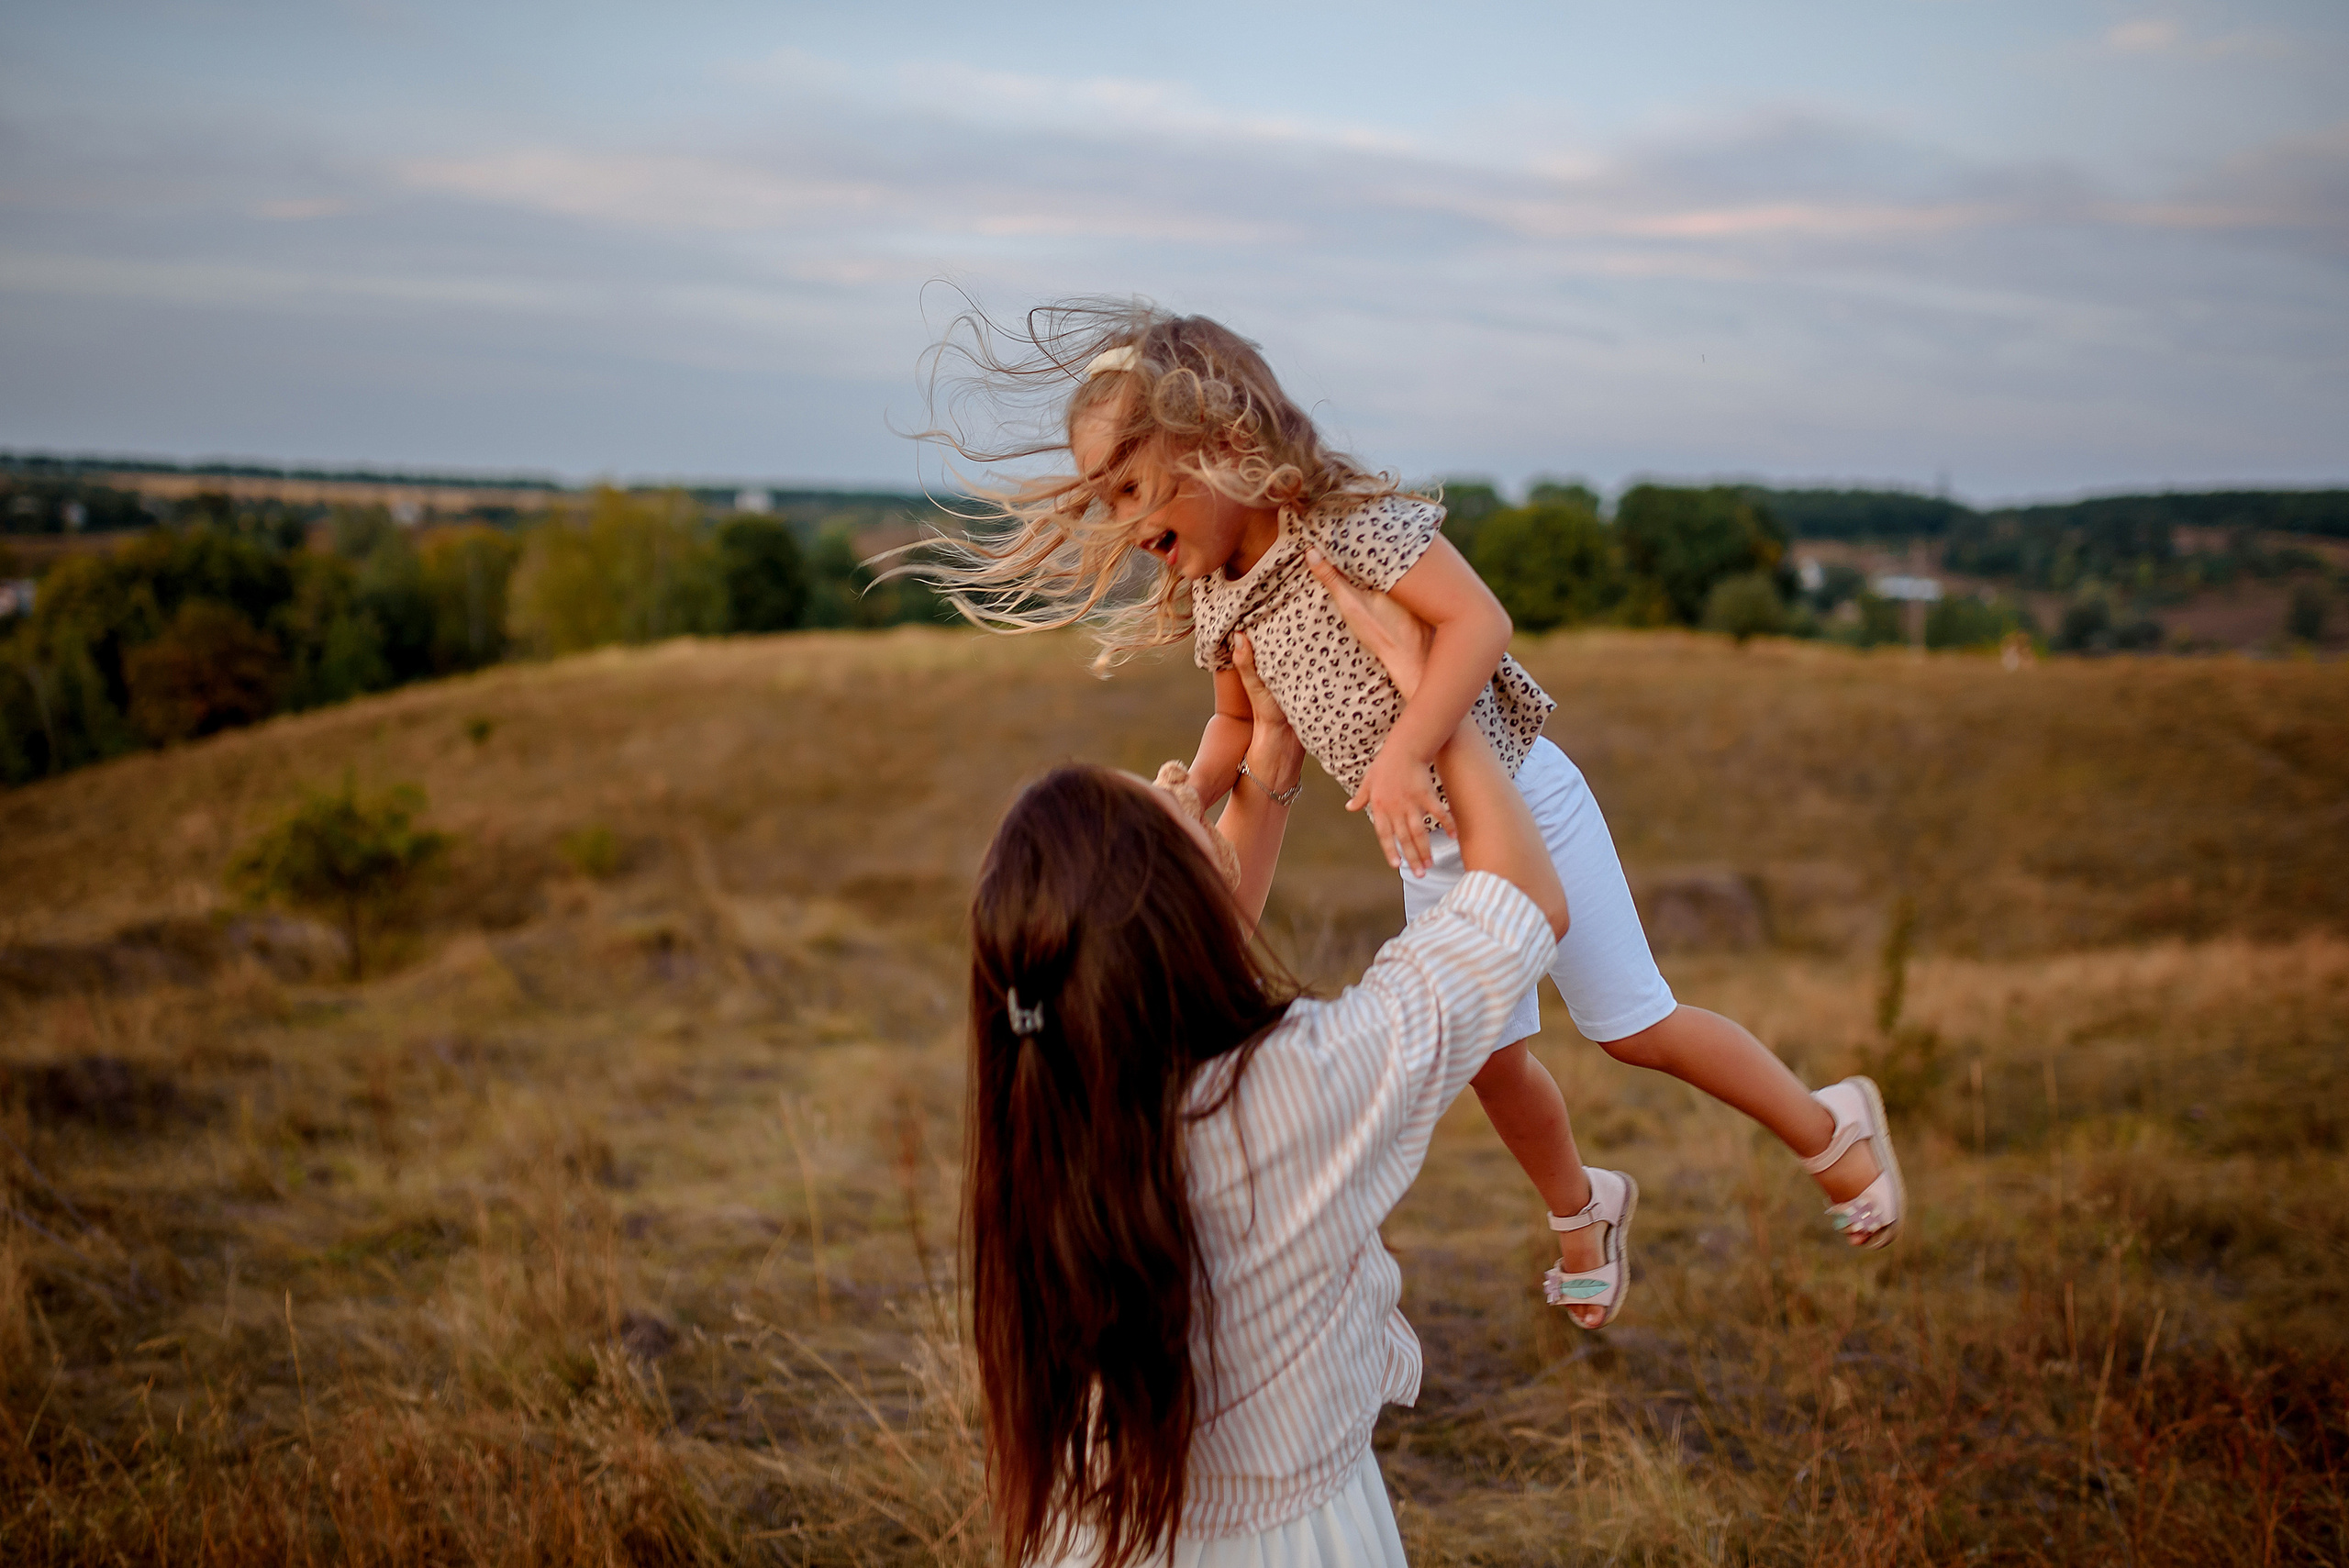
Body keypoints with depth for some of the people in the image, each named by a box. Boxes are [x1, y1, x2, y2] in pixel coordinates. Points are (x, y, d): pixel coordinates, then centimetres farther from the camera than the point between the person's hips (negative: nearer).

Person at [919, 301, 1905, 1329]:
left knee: (1633, 1027, 2)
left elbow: (1479, 621, -32)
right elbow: (1239, 720, 13)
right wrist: (1186, 797, -4)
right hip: (1429, 849, 7)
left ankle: (1833, 1127, 25)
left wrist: (1401, 754, -40)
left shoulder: (1345, 518, -25)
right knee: (1490, 1057, 15)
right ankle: (1580, 1209, 42)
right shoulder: (1211, 600, -2)